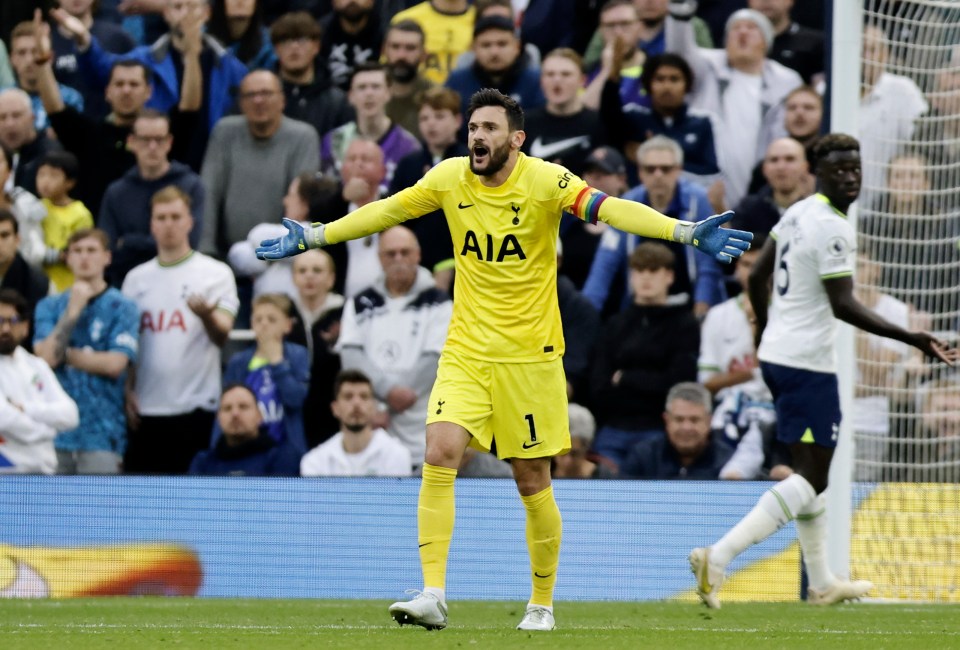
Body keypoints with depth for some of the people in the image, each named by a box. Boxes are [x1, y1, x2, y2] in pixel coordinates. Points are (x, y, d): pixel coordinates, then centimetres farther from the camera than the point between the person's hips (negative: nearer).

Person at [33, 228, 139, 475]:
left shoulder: (121, 307, 1)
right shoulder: (49, 306, 11)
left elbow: (115, 363, -8)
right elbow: (46, 355, -4)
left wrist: (64, 354, -2)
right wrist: (73, 311, -7)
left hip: (101, 433, -3)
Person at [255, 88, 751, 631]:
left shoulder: (545, 181, -12)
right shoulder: (450, 178, 1)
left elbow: (610, 209, -24)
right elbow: (386, 211, 15)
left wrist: (688, 233, -37)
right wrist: (312, 238, 20)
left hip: (530, 356, -3)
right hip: (465, 353, 3)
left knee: (533, 482, 4)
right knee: (440, 453, -17)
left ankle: (543, 604, 22)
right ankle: (433, 596, -19)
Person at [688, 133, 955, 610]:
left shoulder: (798, 213, 10)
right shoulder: (833, 229, -18)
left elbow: (758, 276, 18)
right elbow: (843, 305, -23)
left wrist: (764, 331, 34)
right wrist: (911, 338, -25)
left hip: (776, 353, 10)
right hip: (807, 364, -10)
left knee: (810, 471, 18)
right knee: (812, 478, -8)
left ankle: (821, 583, 26)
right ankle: (718, 557, -20)